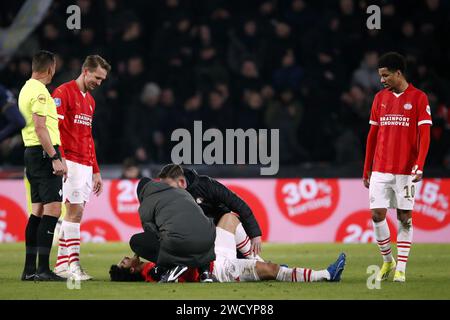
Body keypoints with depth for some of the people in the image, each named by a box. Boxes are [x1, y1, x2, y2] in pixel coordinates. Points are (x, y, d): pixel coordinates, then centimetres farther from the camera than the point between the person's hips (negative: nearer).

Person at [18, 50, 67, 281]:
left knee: (37, 211, 11)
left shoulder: (26, 89, 17)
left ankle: (29, 268, 10)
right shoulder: (40, 91, -13)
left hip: (31, 152, 10)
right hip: (44, 152, -10)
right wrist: (55, 158, -22)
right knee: (52, 210, -11)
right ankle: (43, 269, -15)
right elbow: (40, 128, -21)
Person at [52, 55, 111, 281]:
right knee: (75, 210, -13)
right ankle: (73, 264, -14)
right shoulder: (63, 93, -5)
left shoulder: (90, 101, 21)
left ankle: (62, 264, 7)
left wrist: (96, 171, 23)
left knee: (75, 212, 5)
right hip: (70, 162, -8)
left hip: (86, 165, 8)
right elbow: (53, 127, -13)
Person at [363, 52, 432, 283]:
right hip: (380, 169, 3)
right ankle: (387, 261, 14)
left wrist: (419, 166, -19)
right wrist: (366, 170, 12)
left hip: (405, 170, -3)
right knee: (377, 215, -4)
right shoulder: (380, 98, 10)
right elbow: (372, 135, 14)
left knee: (405, 218, 0)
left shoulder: (418, 98, -3)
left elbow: (424, 135, -7)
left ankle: (401, 268, 5)